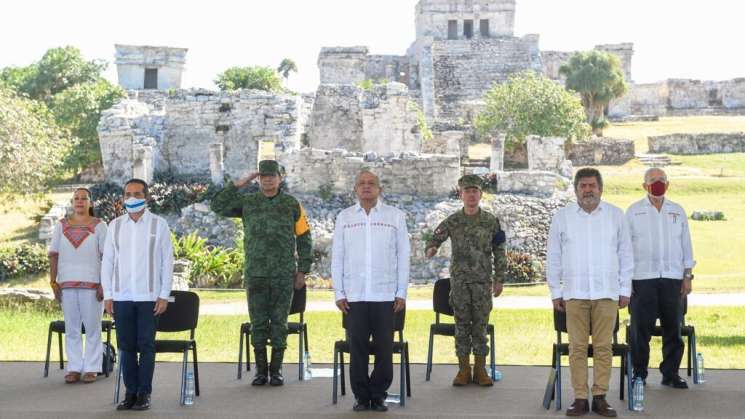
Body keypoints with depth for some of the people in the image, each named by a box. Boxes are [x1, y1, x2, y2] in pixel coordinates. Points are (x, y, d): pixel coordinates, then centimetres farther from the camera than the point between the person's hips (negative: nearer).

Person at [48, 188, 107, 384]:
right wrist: (53, 282, 1)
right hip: (67, 284, 3)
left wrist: (104, 284, -10)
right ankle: (74, 368, 11)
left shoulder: (99, 226, 2)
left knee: (92, 328, 0)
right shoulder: (62, 225, 10)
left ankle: (91, 368, 7)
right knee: (71, 329, 5)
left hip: (92, 283, -3)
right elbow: (53, 255, 9)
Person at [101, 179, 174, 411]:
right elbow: (107, 261, 10)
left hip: (149, 296, -2)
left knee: (146, 346, -2)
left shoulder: (159, 225, 2)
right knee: (126, 346, 4)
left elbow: (167, 261, 2)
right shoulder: (115, 226, 9)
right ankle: (130, 392, 11)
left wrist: (164, 295, -4)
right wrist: (107, 295, 4)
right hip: (121, 297, 3)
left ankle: (144, 393, 4)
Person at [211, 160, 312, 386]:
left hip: (284, 275, -1)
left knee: (279, 323, 2)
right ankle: (261, 370, 12)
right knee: (258, 323, 4)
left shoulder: (292, 205, 4)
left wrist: (302, 270, 2)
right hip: (255, 274, 1)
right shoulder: (247, 203, 7)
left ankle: (276, 370, 11)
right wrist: (237, 184, -3)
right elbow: (218, 206, 3)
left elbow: (304, 238, 6)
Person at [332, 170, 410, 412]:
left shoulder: (395, 216, 5)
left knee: (384, 348, 1)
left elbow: (403, 256, 5)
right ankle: (361, 395, 12)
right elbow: (337, 257, 9)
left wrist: (402, 293, 0)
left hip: (385, 294, -1)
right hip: (354, 295, 1)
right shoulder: (344, 217, 8)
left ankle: (378, 395, 12)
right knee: (357, 347, 2)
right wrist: (339, 293, 3)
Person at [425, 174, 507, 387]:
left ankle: (480, 369, 9)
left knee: (481, 324, 2)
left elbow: (499, 252, 5)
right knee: (462, 324, 3)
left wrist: (499, 279, 2)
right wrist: (431, 249, -21)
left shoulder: (491, 221, 2)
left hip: (482, 281, 0)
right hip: (459, 280, 0)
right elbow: (436, 238, 3)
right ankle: (464, 369, 9)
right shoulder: (453, 221, 3)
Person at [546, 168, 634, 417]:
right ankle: (580, 398, 3)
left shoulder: (615, 215, 9)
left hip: (607, 293, 0)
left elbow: (626, 255, 10)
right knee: (577, 348, -1)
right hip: (574, 293, 0)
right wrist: (555, 292, 4)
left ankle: (600, 397, 6)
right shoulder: (562, 217, 7)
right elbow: (553, 258, 9)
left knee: (603, 347, -1)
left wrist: (625, 290, 6)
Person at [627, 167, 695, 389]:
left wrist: (688, 275, 6)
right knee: (641, 328, -3)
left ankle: (670, 373, 13)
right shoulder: (634, 211, 6)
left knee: (673, 328, 3)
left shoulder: (677, 211, 12)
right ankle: (639, 373, 7)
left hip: (672, 278, 2)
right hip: (642, 277, -2)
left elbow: (686, 244, 13)